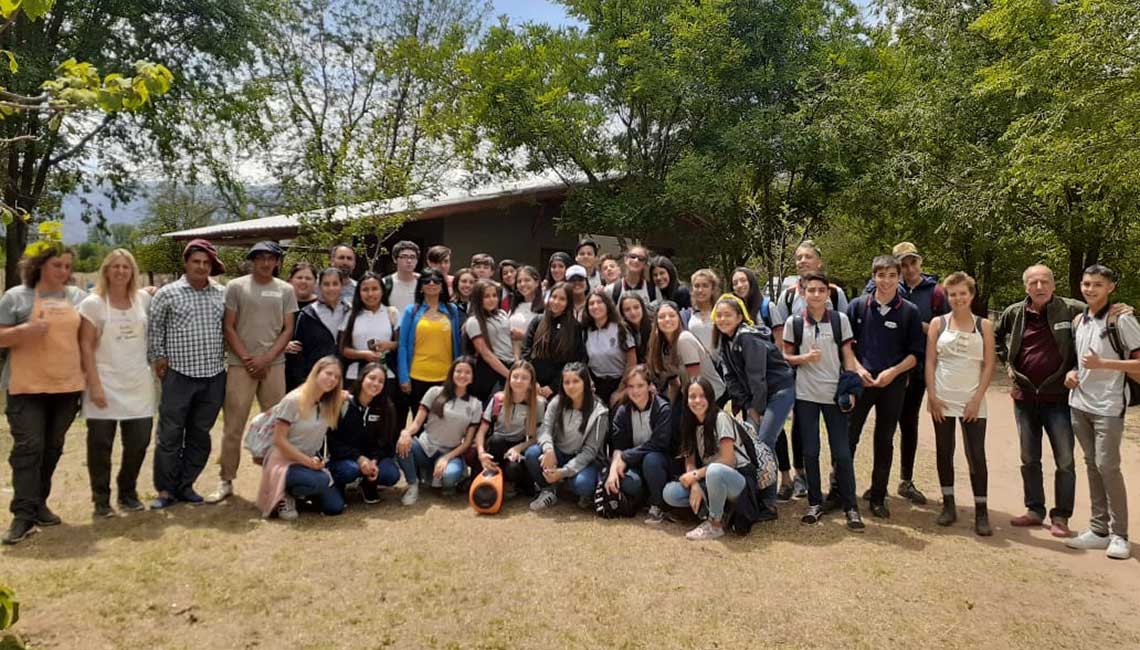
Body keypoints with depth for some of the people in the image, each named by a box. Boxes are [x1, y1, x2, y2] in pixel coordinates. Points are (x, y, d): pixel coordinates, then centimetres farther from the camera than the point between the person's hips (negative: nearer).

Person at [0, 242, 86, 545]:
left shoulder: (78, 296, 11)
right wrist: (25, 330, -18)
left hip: (67, 386, 4)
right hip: (28, 387, -4)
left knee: (52, 448, 12)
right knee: (28, 448, -5)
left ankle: (39, 503, 24)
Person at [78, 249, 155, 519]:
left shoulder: (144, 299, 5)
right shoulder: (93, 303, -5)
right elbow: (86, 346, -7)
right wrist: (94, 384, -13)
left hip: (139, 385, 3)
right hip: (106, 385, -3)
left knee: (138, 442, 7)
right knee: (100, 444, 4)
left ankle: (128, 492, 26)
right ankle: (101, 499, 18)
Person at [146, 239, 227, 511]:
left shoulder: (222, 294, 7)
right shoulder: (168, 293, 0)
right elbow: (154, 328, 6)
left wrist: (229, 357, 11)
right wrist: (157, 358, 1)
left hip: (213, 376, 3)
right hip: (178, 374, -3)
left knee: (200, 434, 10)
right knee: (170, 434, 2)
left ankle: (186, 485, 22)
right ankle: (165, 490, 14)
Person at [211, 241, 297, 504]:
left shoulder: (285, 290, 8)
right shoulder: (236, 286, 3)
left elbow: (288, 330, 5)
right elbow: (228, 327, 0)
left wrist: (266, 359, -6)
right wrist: (247, 359, -8)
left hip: (274, 364, 2)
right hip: (240, 364, -2)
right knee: (233, 426, 1)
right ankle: (226, 481, 13)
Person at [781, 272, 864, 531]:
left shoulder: (840, 319, 0)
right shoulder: (793, 322, 0)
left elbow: (848, 356, 2)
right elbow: (786, 356, 6)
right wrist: (804, 358, -14)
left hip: (835, 393, 0)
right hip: (805, 394, 1)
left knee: (842, 451, 1)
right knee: (810, 451, 7)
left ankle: (850, 506, 13)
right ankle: (815, 502, 20)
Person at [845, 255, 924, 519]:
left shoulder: (909, 312, 0)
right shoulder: (858, 306, 1)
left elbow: (916, 353, 2)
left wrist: (893, 371, -12)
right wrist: (858, 369, -9)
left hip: (893, 385, 1)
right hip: (860, 381, 0)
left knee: (885, 442, 10)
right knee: (847, 437, 1)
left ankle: (878, 497, 20)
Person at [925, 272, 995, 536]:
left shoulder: (984, 325, 2)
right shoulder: (938, 323, 2)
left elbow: (988, 365, 0)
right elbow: (929, 362, 1)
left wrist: (977, 399, -8)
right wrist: (932, 396, -6)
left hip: (972, 401, -1)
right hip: (942, 399, 1)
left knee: (976, 455, -2)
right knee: (944, 452, 8)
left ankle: (981, 512, 6)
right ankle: (948, 506, 20)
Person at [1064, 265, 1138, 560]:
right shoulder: (1079, 320, 11)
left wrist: (1103, 364, -21)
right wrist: (1072, 372, 4)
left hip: (1108, 405, -6)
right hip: (1080, 403, 6)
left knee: (1107, 466, -6)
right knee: (1092, 465, 10)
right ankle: (1099, 530, 18)